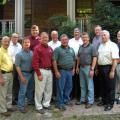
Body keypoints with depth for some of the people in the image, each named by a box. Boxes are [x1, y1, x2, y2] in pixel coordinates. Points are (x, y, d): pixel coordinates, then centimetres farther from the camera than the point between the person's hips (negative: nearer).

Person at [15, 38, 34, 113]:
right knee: (23, 91, -1)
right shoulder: (19, 54, -12)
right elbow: (17, 66, -13)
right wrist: (21, 76, -17)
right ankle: (21, 106, 10)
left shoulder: (32, 53, 3)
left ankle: (31, 100, 41)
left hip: (31, 73, 5)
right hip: (24, 73, -5)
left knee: (31, 89, 21)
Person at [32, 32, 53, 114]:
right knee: (40, 90, 1)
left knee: (49, 89, 15)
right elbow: (35, 62, -14)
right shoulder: (37, 48, -9)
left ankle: (46, 103, 30)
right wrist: (39, 74, -16)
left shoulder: (50, 48, 11)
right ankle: (39, 106, 14)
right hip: (41, 71, -7)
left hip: (49, 71, 7)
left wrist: (52, 69, 10)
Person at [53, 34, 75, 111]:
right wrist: (56, 71, -15)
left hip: (70, 71, 6)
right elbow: (54, 61, -10)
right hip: (61, 71, -6)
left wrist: (73, 69, 12)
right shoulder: (57, 49, -5)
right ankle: (60, 103, 10)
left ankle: (66, 99, 32)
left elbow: (74, 60, 19)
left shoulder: (71, 49, 13)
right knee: (60, 87, 0)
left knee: (69, 86, 14)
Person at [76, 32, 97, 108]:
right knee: (82, 85, 14)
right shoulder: (80, 47, 12)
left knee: (90, 85, 0)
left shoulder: (92, 47, -7)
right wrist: (77, 67, 13)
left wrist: (92, 69, -17)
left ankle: (90, 101, 10)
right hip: (81, 67, 7)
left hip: (88, 67, -6)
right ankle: (83, 99, 26)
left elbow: (94, 58, -12)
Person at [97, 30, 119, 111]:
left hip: (109, 68, -7)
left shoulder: (113, 45, -10)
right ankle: (104, 101, 31)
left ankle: (110, 104, 14)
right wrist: (97, 68, 11)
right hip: (101, 68, 7)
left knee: (110, 87, 3)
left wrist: (112, 71, -21)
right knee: (103, 86, 17)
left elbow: (115, 59, -17)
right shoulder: (100, 45, 13)